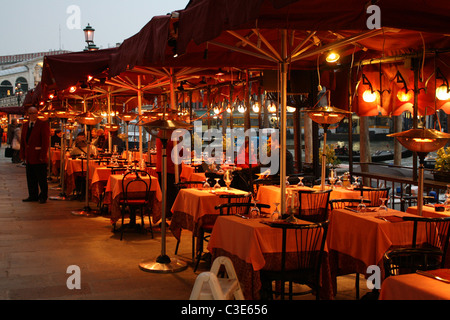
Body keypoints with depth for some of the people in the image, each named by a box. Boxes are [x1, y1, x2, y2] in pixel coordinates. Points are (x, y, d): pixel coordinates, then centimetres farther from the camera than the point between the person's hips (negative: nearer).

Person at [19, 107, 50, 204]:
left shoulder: (43, 124, -6)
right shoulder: (25, 125, 15)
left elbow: (46, 141, -10)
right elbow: (22, 141, 18)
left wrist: (43, 155, -15)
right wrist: (23, 155, 10)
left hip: (39, 157, -6)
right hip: (29, 158, 6)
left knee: (42, 179, 0)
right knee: (31, 178, 10)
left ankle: (43, 197, 9)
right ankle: (33, 196, 20)